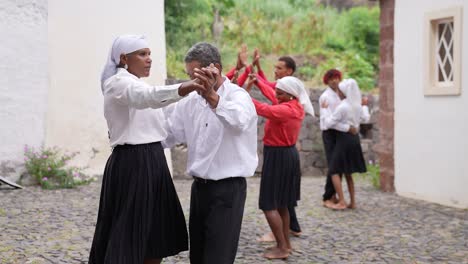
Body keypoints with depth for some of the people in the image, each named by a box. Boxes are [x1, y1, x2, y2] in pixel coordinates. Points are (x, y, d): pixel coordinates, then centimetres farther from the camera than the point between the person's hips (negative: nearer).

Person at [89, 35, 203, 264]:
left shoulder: (132, 84, 19)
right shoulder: (120, 82, -14)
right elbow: (147, 96, -37)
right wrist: (179, 90, -53)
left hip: (150, 163, 10)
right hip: (133, 164, -10)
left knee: (156, 239, 12)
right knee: (128, 237, -6)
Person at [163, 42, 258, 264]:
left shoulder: (237, 96, -14)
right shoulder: (191, 101, 9)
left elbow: (239, 121, -38)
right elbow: (168, 134, 11)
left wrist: (212, 97, -55)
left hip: (228, 188, -7)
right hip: (199, 187, 7)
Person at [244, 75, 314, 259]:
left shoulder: (285, 110, -22)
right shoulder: (295, 107, 4)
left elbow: (261, 108, -28)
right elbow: (272, 97, 16)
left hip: (278, 157, -10)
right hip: (288, 155, 10)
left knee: (269, 205, -4)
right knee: (281, 203, 18)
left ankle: (282, 248, -1)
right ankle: (286, 244, 26)